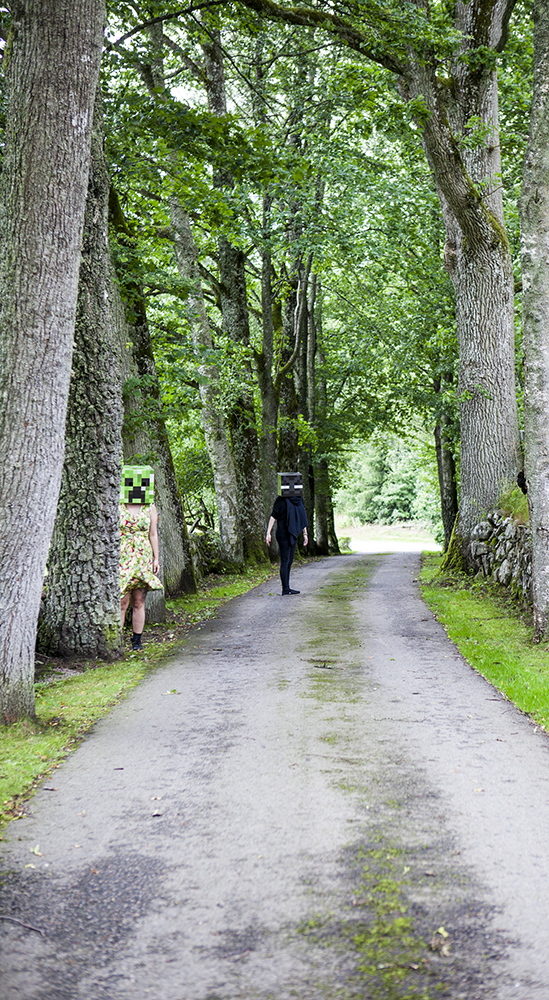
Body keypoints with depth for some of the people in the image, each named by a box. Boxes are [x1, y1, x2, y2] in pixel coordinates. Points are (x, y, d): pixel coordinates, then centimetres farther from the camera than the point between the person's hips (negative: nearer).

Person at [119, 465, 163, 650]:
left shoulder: (150, 508, 8)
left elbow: (153, 535, 10)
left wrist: (156, 558, 5)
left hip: (143, 559, 2)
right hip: (122, 558, -2)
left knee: (139, 602, 3)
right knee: (122, 601, -7)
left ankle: (137, 640, 11)